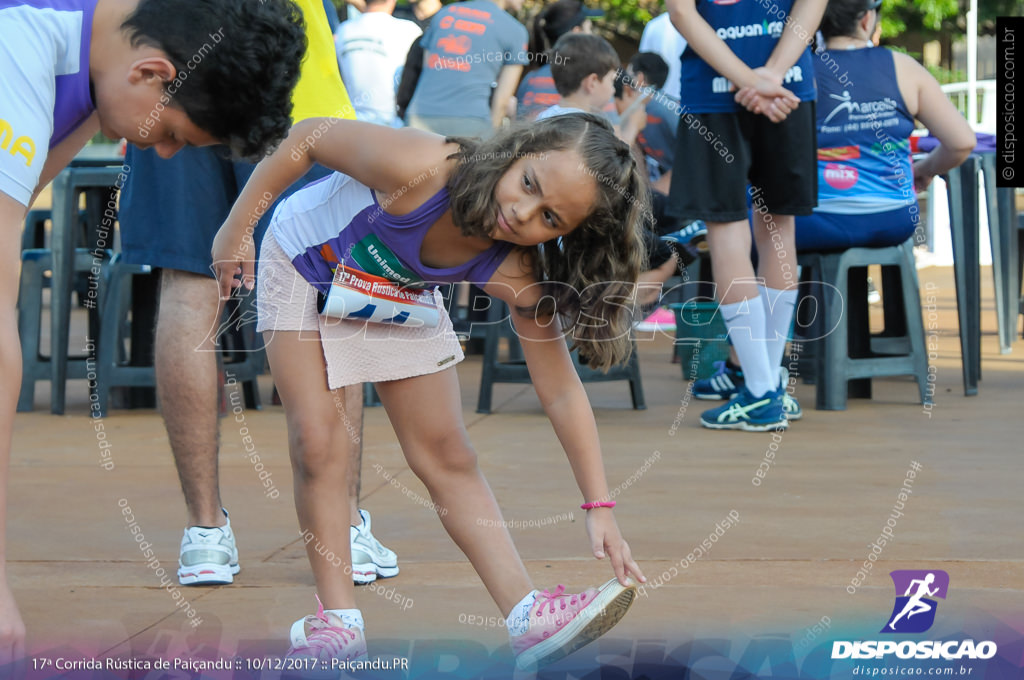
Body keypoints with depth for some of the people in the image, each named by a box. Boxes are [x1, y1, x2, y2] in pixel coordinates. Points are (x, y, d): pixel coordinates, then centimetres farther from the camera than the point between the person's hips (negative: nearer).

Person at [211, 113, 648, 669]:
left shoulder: (515, 274, -31)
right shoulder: (421, 168, -44)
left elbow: (561, 392, -23)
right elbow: (307, 138, -28)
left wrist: (599, 506, -25)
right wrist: (236, 227, -18)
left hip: (400, 291, 3)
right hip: (306, 262, -3)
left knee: (446, 453, -1)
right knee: (317, 443, -11)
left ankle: (529, 620, -5)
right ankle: (338, 621, -3)